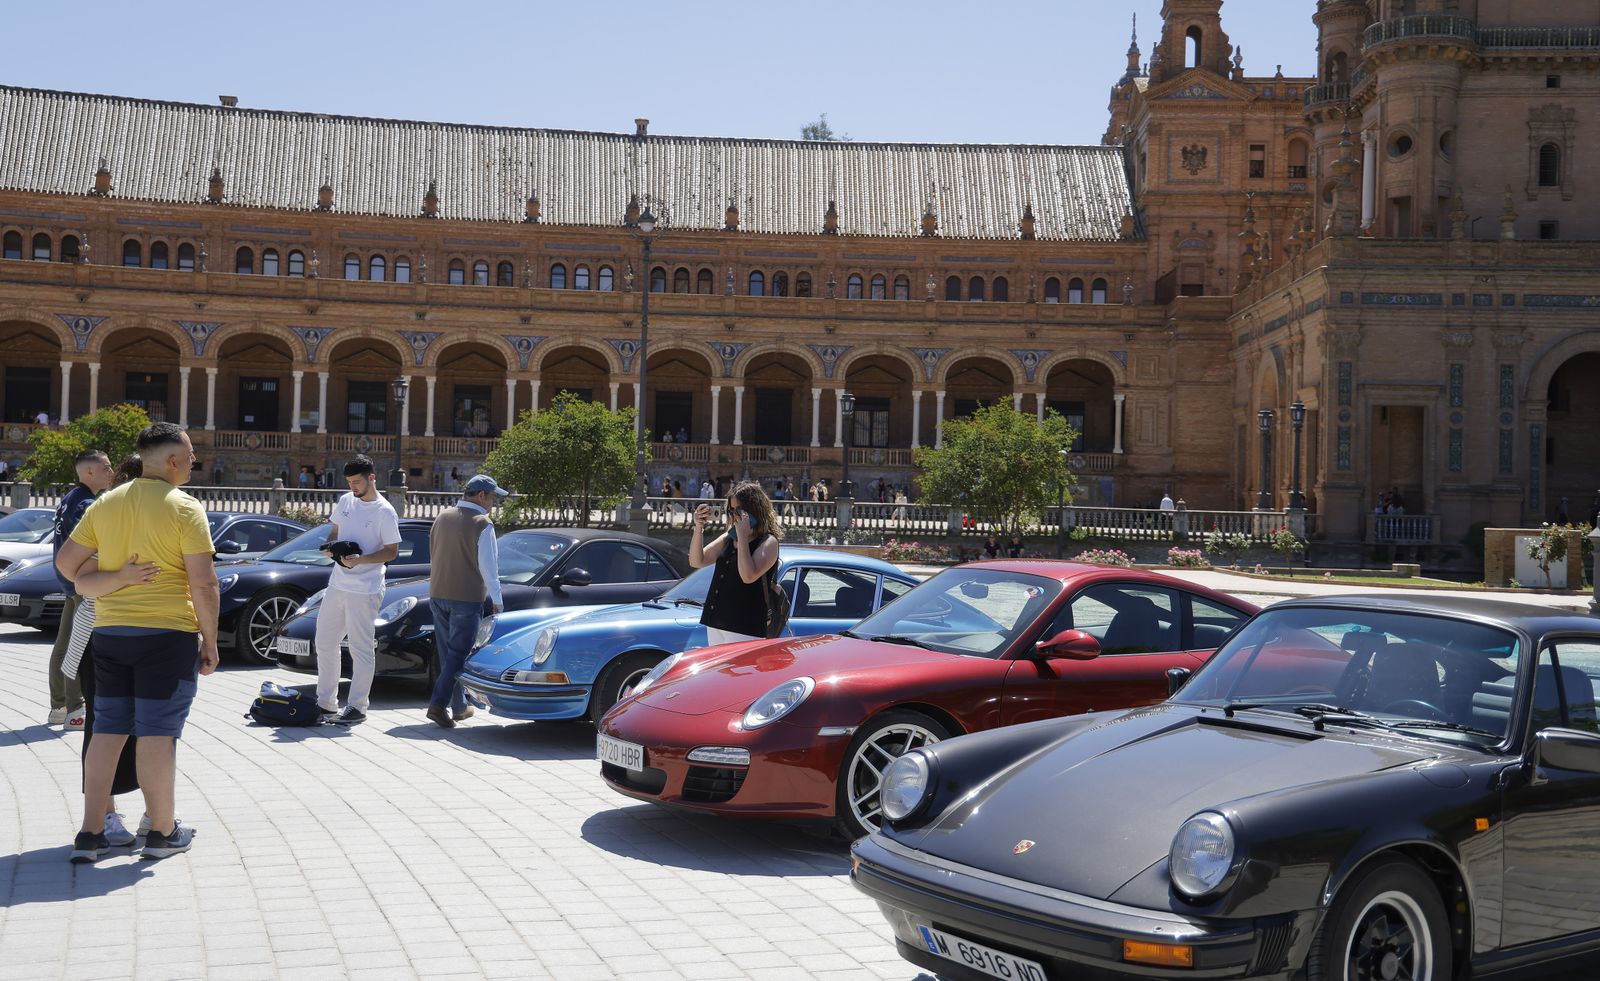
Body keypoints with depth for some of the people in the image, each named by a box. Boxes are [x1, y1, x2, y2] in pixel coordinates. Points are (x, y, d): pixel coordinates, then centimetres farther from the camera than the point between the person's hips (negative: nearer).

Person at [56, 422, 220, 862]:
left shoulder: (105, 504, 8)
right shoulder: (185, 508, -11)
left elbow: (66, 561, 10)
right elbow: (203, 584, -13)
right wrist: (209, 641, -6)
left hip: (109, 633, 6)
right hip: (168, 633, -6)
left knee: (108, 730, 11)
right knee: (157, 733, 0)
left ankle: (90, 833, 13)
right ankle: (162, 832, 10)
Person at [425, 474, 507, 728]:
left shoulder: (443, 517, 9)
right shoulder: (482, 524, -12)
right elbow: (489, 566, -12)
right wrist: (497, 600, -5)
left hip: (438, 595, 7)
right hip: (466, 597, -7)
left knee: (447, 652, 12)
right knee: (458, 653, -4)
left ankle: (458, 706, 19)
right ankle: (439, 704, -13)